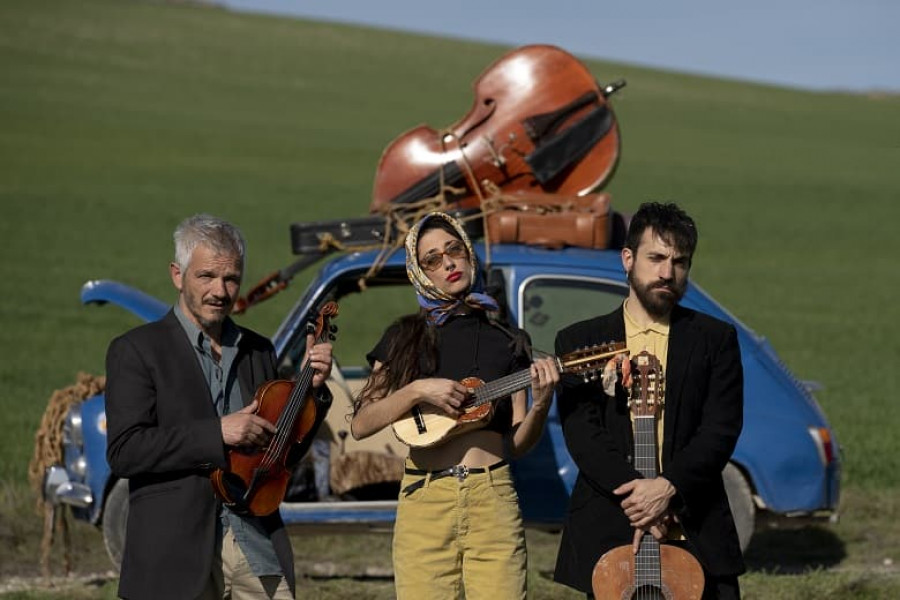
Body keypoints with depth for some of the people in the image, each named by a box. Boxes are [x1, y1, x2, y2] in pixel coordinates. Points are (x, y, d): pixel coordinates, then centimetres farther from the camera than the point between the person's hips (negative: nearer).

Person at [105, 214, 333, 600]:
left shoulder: (258, 351, 15)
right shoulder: (136, 350, -1)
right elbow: (124, 452, -12)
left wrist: (311, 387, 3)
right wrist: (217, 433, -18)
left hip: (259, 545, 4)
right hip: (177, 552, -4)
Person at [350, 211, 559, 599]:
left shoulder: (507, 342, 14)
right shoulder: (405, 338, 11)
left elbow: (517, 444, 11)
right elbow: (360, 425, 3)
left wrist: (541, 404, -7)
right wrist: (418, 391, -9)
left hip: (494, 498, 1)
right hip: (424, 499, 0)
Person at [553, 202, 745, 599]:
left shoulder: (716, 339, 9)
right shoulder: (579, 342, 9)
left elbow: (722, 428, -2)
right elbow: (581, 432, -3)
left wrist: (667, 487, -17)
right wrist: (636, 494, -15)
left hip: (698, 534, 0)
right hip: (608, 535, 0)